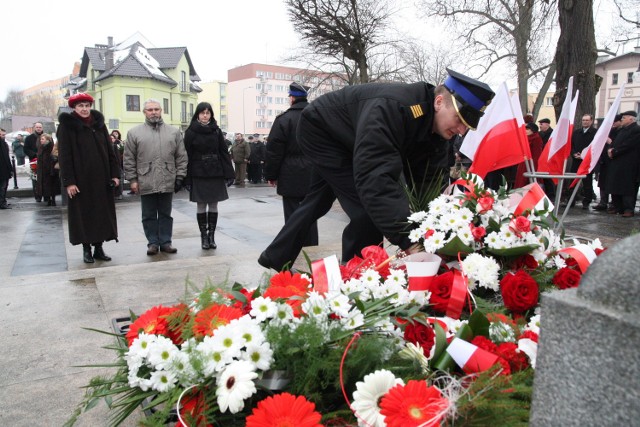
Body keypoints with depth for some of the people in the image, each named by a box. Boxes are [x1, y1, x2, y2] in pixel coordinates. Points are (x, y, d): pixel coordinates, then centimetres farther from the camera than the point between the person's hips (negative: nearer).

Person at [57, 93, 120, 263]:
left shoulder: (99, 124, 10)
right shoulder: (67, 126, -2)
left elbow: (110, 151, 9)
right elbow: (64, 156, -7)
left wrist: (115, 174, 2)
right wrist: (68, 181, -13)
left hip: (101, 179, 4)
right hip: (81, 179, -4)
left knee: (102, 213, 6)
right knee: (84, 214, 3)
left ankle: (98, 247, 16)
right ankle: (86, 249, 15)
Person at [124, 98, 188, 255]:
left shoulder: (174, 132, 8)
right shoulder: (134, 133, 4)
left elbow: (181, 157, 6)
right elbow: (129, 159, 3)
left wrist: (180, 176, 0)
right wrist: (133, 179, -2)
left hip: (168, 182, 1)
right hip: (146, 182, -1)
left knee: (165, 214, 9)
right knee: (149, 215, 7)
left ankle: (165, 242, 18)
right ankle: (153, 242, 17)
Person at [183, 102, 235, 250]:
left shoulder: (216, 131, 5)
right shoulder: (191, 132, -1)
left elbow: (224, 153, 3)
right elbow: (187, 156, -4)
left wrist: (228, 174, -4)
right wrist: (187, 178, -8)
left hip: (215, 173, 2)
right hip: (199, 175, -2)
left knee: (213, 205, 5)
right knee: (201, 205, 3)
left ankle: (211, 236, 13)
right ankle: (204, 236, 12)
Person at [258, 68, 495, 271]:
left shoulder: (439, 127, -15)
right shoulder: (391, 108, -42)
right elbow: (376, 177, -51)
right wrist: (409, 242, -56)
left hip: (345, 139, 9)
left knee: (318, 202, 21)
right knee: (367, 209, -18)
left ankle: (275, 259, 40)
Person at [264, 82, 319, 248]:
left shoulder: (284, 119, -9)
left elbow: (274, 150, -9)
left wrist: (271, 175, 1)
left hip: (291, 177, -5)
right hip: (313, 177, 5)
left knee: (292, 216, 2)